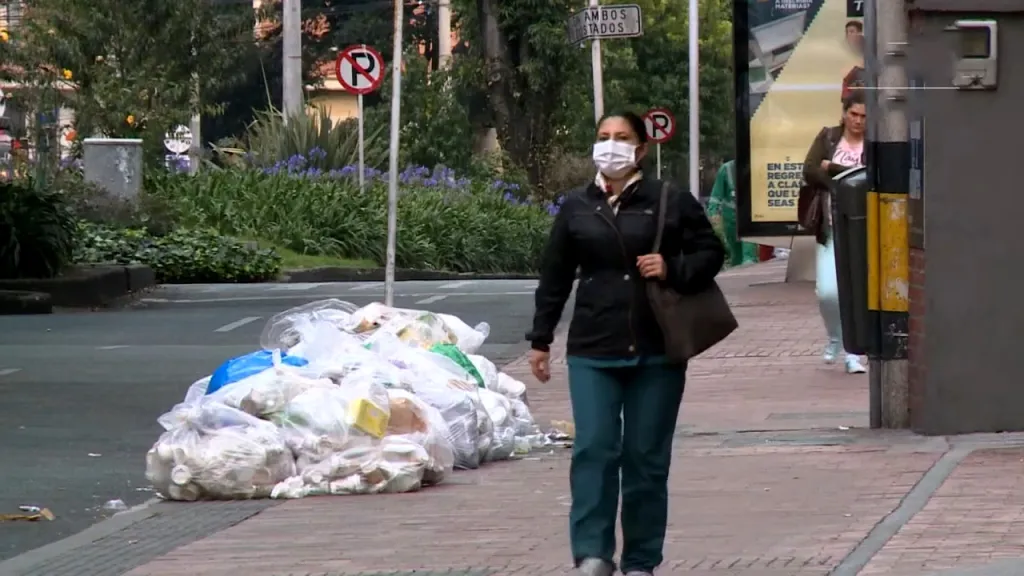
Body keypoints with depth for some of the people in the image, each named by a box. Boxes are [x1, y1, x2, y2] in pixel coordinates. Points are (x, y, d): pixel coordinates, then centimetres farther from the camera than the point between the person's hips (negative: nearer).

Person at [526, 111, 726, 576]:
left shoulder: (671, 202, 1)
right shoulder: (576, 208, 8)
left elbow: (711, 253, 6)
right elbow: (554, 277, 13)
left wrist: (674, 271, -13)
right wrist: (540, 339, 13)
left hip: (657, 351, -1)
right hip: (593, 350, 1)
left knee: (647, 456, 4)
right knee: (593, 449, -11)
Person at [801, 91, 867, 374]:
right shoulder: (827, 137, 7)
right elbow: (809, 172, -4)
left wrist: (832, 168, -10)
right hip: (831, 228, 1)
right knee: (827, 292, -8)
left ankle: (853, 353, 7)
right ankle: (834, 339, 21)